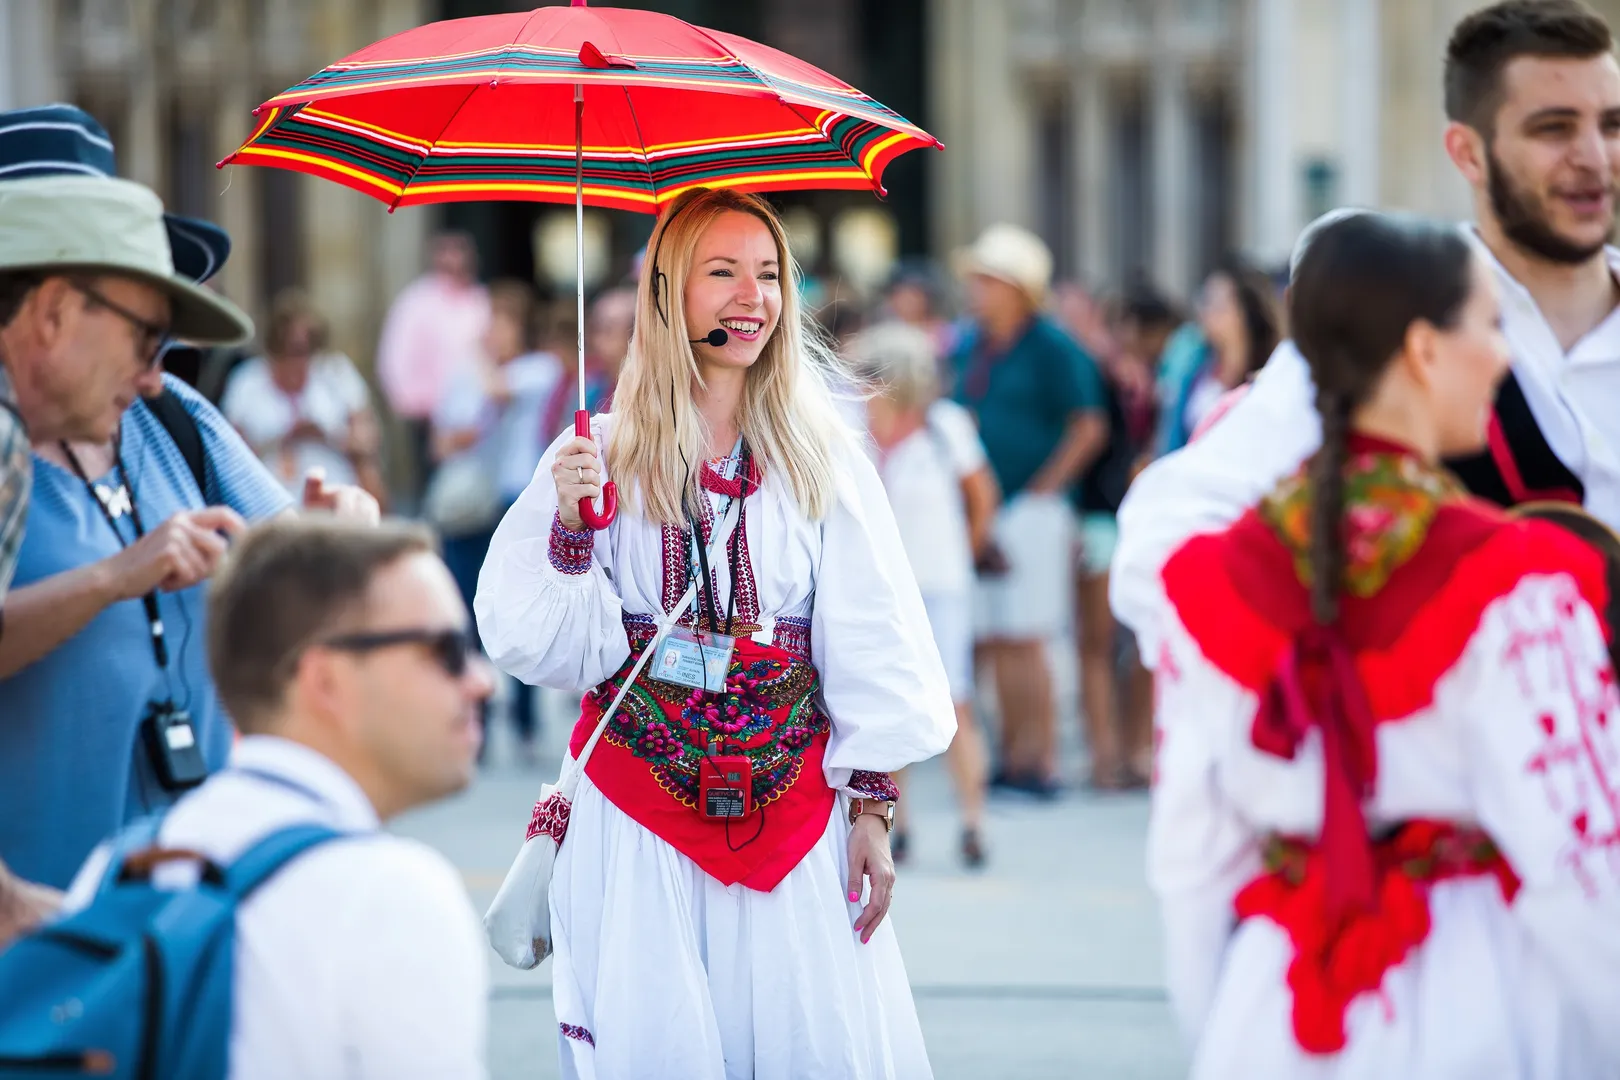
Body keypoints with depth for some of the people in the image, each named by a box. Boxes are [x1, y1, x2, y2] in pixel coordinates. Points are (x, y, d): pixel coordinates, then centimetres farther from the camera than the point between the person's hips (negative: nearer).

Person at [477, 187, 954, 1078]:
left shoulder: (820, 454, 4)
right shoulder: (602, 454, 1)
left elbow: (873, 642, 4)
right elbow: (528, 643, -2)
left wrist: (871, 804, -1)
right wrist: (571, 532, -17)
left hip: (794, 798, 1)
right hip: (637, 818, -1)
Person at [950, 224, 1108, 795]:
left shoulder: (1051, 348, -7)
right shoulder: (969, 347, 12)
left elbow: (1089, 427, -9)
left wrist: (1045, 487, -11)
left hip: (1028, 510, -7)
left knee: (1022, 640, -7)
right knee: (994, 641, 7)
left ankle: (1040, 761, -3)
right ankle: (1011, 758, 13)